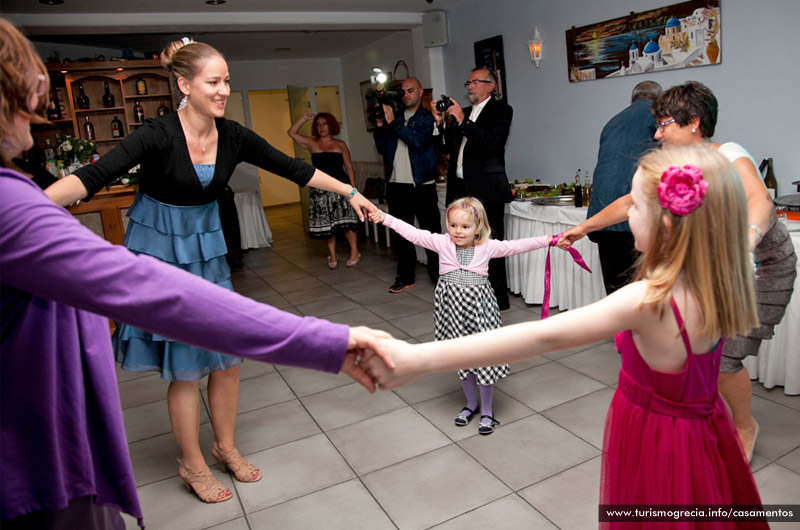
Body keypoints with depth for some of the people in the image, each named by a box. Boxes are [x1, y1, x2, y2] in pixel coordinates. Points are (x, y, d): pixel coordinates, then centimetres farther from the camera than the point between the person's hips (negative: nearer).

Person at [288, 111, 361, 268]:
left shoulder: (340, 145, 9)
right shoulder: (311, 143, 10)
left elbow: (349, 166, 8)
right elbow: (291, 133, 8)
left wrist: (353, 186, 0)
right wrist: (304, 119, 1)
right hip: (320, 189, 2)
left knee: (346, 220, -6)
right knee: (326, 223, 3)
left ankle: (354, 252, 3)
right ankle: (332, 255, 13)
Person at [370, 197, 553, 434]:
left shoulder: (487, 247, -5)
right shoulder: (442, 243, -5)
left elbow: (516, 246, -5)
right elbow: (413, 233, -8)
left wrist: (548, 240, -11)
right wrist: (384, 217, -13)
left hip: (478, 307, -1)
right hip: (453, 307, 2)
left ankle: (486, 410, 25)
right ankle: (471, 403, 38)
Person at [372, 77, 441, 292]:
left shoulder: (427, 117, 1)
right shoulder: (394, 116, 14)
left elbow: (418, 141, -17)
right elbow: (382, 148, 12)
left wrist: (393, 123, -19)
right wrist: (380, 126, -2)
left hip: (422, 185, -5)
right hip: (396, 184, 5)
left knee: (431, 231, -2)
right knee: (399, 233, 10)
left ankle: (438, 275, 10)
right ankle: (406, 276, 22)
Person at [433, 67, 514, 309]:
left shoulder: (500, 110, 1)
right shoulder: (462, 112, 20)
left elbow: (492, 142, -16)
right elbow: (446, 146, 19)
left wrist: (462, 121, -16)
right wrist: (440, 124, 3)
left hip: (486, 190, -6)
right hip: (461, 188, 6)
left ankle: (497, 298, 7)